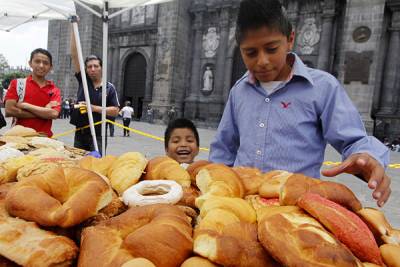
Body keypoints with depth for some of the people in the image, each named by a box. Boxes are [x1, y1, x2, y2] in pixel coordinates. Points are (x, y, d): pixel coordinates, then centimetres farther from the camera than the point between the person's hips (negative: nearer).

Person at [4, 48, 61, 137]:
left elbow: (54, 114, -9)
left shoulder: (54, 90, 5)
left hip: (44, 137, 1)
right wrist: (44, 112, -11)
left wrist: (25, 105, -10)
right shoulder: (17, 83, 4)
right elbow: (9, 111, -8)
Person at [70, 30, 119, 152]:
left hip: (97, 134, -3)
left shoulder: (109, 88, -1)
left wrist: (94, 108, -14)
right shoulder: (83, 80, 4)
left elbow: (115, 111, -4)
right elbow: (74, 55, -1)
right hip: (80, 133, 3)